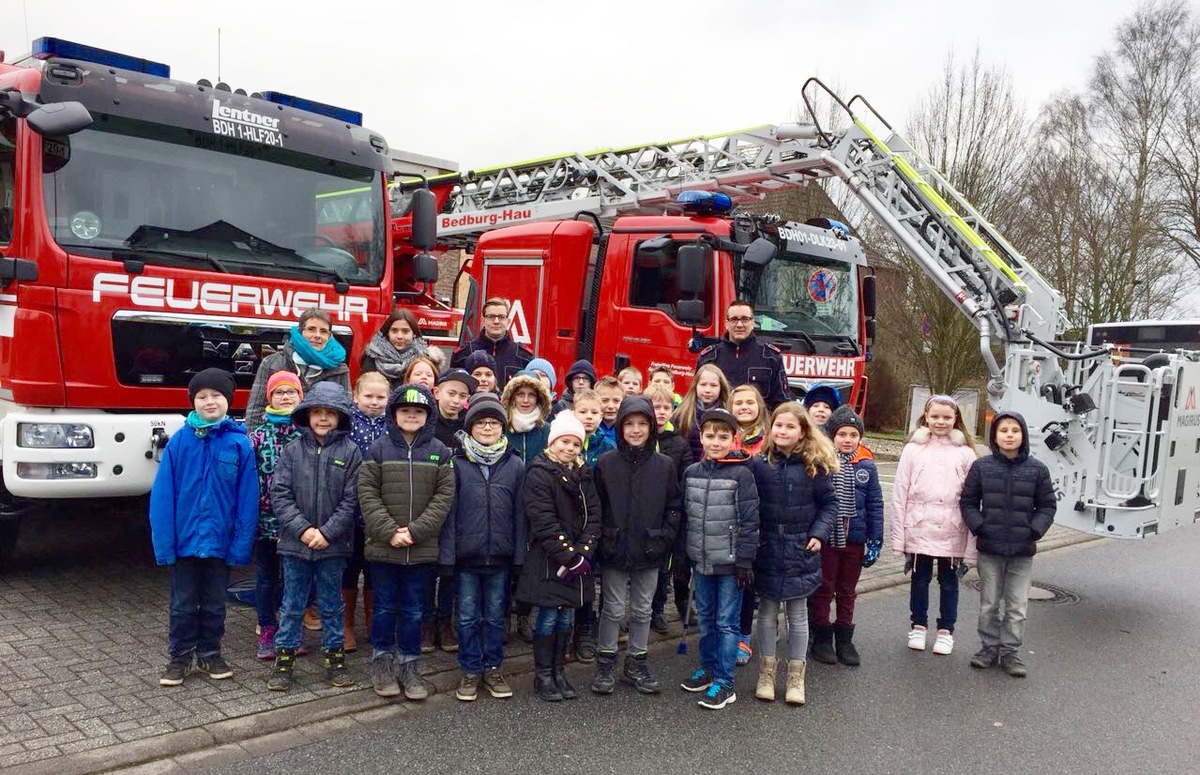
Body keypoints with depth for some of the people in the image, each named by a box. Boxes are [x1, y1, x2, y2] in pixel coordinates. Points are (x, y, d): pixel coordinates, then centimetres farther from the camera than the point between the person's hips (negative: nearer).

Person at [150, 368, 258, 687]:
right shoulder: (179, 441, -7)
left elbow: (248, 499, -6)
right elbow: (162, 494, -8)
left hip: (220, 541, 0)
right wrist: (163, 541, -12)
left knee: (214, 604, 16)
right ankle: (179, 658, 28)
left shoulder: (240, 444, -7)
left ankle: (209, 654, 32)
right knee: (183, 605, 13)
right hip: (185, 539, 0)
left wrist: (242, 542, -10)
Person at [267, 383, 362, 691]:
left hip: (334, 545, -1)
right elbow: (280, 494, -4)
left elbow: (351, 499, -6)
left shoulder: (350, 451, -3)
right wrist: (302, 529, -14)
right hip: (295, 542, 1)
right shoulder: (292, 450, 0)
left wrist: (327, 532, -13)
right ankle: (284, 660, 22)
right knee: (292, 604, 11)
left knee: (331, 605, 13)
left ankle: (335, 658, 25)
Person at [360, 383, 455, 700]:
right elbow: (368, 494, -5)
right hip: (383, 546, -1)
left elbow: (444, 496, -3)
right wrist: (389, 532, -15)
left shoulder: (439, 451, 2)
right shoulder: (379, 448, -1)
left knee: (413, 610, 11)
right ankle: (382, 662, 26)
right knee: (384, 608, 11)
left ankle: (408, 665, 24)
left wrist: (415, 531, -13)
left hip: (422, 549, 1)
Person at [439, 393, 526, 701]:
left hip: (500, 556, 1)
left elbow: (519, 513, 3)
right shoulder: (457, 463, -3)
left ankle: (493, 668, 27)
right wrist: (447, 552, -7)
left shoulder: (515, 465, 1)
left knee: (496, 616, 13)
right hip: (466, 555, -1)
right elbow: (448, 511, -3)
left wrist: (519, 554, 0)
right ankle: (470, 670, 23)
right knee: (468, 616, 9)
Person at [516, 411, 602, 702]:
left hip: (576, 559, 5)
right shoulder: (539, 473, -9)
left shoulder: (583, 475, 10)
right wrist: (568, 556, -18)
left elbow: (593, 516, 4)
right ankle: (542, 676, 13)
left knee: (565, 616, 11)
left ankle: (558, 672, 22)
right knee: (549, 615, 0)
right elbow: (544, 522, -16)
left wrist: (582, 553, -9)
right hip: (548, 559, -5)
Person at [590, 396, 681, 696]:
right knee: (614, 610, 7)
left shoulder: (664, 465, 0)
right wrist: (602, 540, -7)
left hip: (649, 552, 2)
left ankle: (637, 664, 27)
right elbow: (596, 506, -1)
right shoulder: (606, 463, -3)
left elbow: (674, 508, 3)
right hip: (614, 551, -1)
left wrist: (664, 539, -6)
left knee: (642, 610, 13)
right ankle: (606, 665, 21)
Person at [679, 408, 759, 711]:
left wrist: (745, 562, -13)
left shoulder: (741, 474, -10)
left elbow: (749, 521, -11)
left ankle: (724, 682, 10)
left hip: (730, 562, -5)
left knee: (727, 622, 2)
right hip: (700, 561, 5)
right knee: (705, 619, 17)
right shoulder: (691, 472, 4)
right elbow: (684, 515, 10)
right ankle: (707, 668, 32)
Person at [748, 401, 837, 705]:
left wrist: (819, 533, -6)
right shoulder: (758, 463, -4)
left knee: (797, 614, 9)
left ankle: (796, 675, 22)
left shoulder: (814, 466, -5)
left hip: (801, 551, 0)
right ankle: (766, 672, 23)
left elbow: (829, 502, 4)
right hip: (767, 550, 1)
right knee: (767, 612, 11)